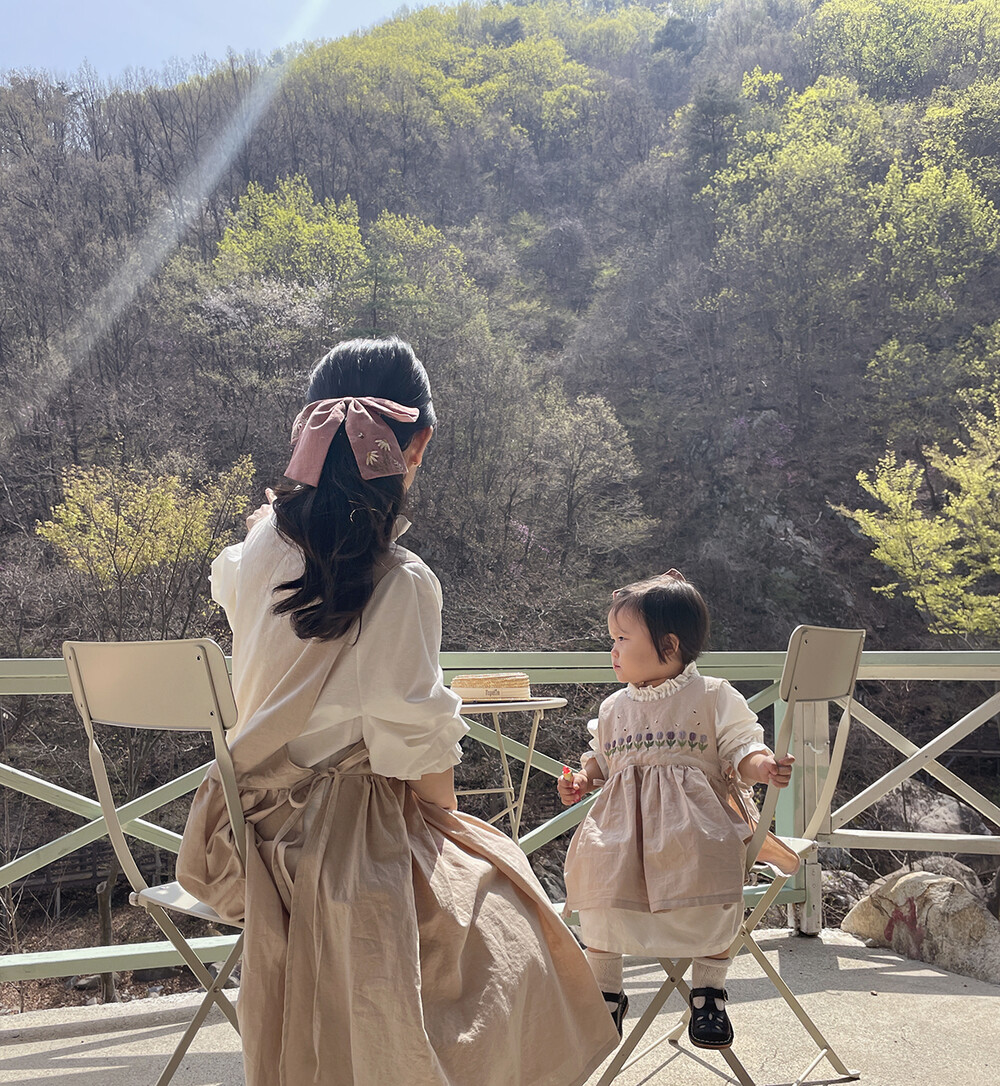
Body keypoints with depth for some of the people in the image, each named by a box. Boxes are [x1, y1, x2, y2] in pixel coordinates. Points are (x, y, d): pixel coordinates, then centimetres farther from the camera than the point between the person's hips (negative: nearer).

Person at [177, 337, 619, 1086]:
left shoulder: (258, 549, -5)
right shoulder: (400, 582, -25)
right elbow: (413, 742, -20)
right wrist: (448, 818, -3)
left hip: (268, 824, 7)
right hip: (356, 837, -7)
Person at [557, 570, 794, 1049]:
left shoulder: (713, 697, 2)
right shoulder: (614, 708, 17)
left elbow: (741, 752, 1)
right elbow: (600, 759, 28)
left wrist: (765, 767, -21)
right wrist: (581, 781, 8)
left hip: (693, 822, -4)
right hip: (623, 824, 4)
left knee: (713, 886, -30)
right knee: (601, 878, -21)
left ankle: (708, 989, -4)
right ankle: (606, 991, 1)